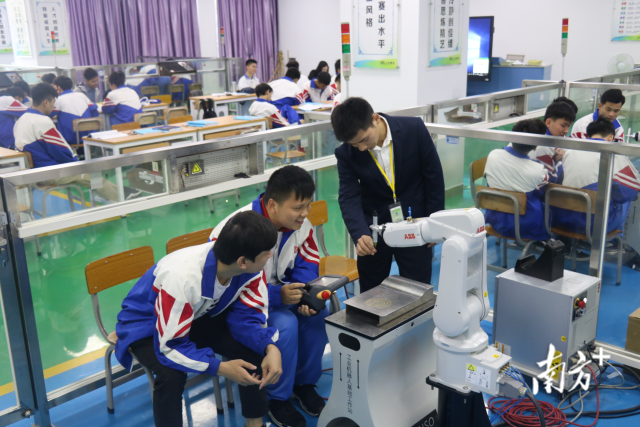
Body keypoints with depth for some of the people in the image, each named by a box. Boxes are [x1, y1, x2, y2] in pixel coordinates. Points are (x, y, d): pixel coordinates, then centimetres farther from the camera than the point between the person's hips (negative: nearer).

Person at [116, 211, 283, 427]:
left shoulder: (249, 268, -23)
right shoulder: (181, 277, -40)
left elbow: (247, 315, -14)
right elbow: (171, 346, -33)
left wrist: (270, 348, -32)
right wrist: (221, 368, -35)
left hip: (199, 316, 5)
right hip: (146, 326, -5)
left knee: (252, 346, -16)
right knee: (172, 374, -34)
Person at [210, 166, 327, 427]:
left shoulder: (300, 223, -10)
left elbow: (307, 264, -1)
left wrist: (305, 295, -24)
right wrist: (279, 296, -41)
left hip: (279, 289, 7)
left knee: (318, 312, -18)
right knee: (284, 323, -31)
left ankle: (304, 384, 5)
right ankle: (277, 399, -6)